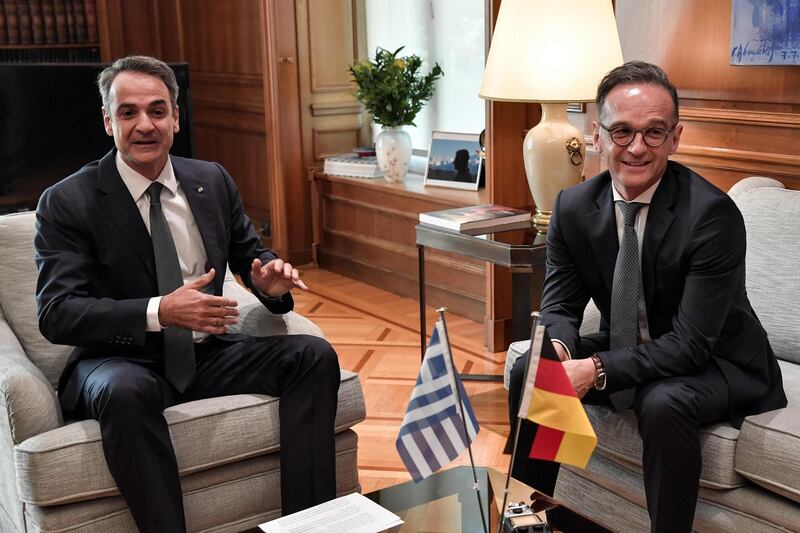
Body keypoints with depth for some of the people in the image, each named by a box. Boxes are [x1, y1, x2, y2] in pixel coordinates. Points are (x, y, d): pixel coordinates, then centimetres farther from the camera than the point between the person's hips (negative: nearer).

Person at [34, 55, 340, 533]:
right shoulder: (67, 203, -8)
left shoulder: (214, 181, 5)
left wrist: (268, 276, -9)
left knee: (315, 355, -15)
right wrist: (158, 312, -30)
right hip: (123, 362, -4)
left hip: (206, 354, 5)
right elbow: (56, 313, -15)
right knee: (126, 390, -38)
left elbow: (249, 252, 17)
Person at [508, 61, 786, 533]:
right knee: (528, 371, -10)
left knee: (664, 403, -35)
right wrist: (557, 346, -26)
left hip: (714, 364, -5)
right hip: (624, 350, 6)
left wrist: (599, 369, -37)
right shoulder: (573, 206, -8)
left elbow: (692, 343, -27)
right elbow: (560, 304, -2)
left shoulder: (713, 213, -25)